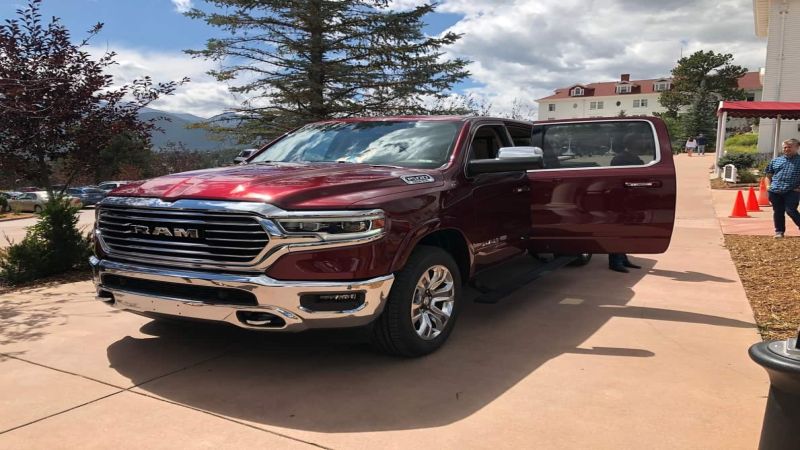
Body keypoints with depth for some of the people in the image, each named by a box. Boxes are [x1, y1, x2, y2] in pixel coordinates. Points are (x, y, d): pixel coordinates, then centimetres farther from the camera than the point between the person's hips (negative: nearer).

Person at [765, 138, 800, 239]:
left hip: (792, 192, -4)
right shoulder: (776, 161, 12)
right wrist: (770, 185, 11)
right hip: (775, 192, 4)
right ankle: (779, 231, 16)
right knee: (778, 212, 7)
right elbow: (769, 174, 23)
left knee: (791, 211, -11)